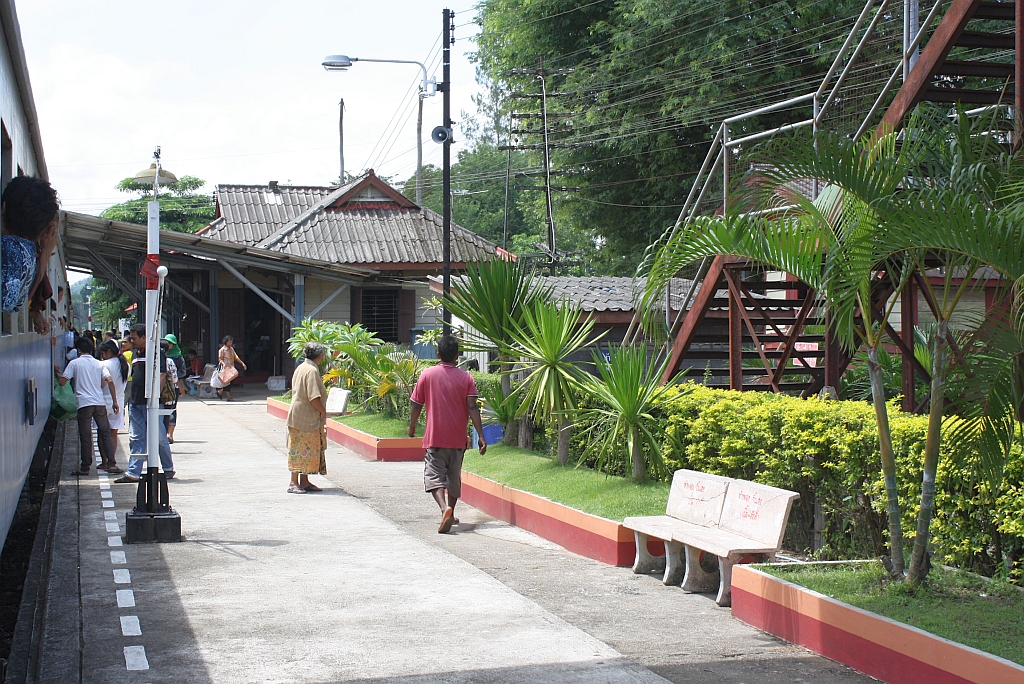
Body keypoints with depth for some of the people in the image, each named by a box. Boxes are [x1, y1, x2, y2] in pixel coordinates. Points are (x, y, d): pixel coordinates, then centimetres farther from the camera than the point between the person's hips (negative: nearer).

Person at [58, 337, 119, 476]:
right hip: (100, 403, 3)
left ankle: (85, 467, 3)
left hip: (84, 403, -3)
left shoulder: (74, 363, 2)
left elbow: (62, 382, 0)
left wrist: (58, 372, 21)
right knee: (105, 433, 9)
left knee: (85, 437, 1)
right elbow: (109, 382, 3)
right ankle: (111, 462, 5)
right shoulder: (99, 364, 12)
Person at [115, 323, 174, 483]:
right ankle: (133, 473, 4)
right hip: (135, 403, 8)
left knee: (158, 437, 2)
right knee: (135, 438, 5)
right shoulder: (136, 354, 17)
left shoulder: (155, 352, -8)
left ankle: (168, 469, 16)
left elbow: (162, 375, -15)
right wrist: (131, 397, 18)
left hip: (150, 402, -8)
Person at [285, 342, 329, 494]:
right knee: (302, 450, -6)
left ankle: (304, 481, 18)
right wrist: (323, 412, -10)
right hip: (305, 418, -10)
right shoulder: (312, 370, -17)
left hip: (298, 416, 10)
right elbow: (314, 397, -25)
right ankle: (294, 483, -5)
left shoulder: (301, 368, 12)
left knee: (301, 451, 13)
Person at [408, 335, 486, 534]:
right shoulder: (466, 378, 0)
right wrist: (481, 436, -7)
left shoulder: (427, 375, -3)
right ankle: (451, 514, 29)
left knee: (434, 476, -4)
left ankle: (445, 509, -28)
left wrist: (412, 427, 17)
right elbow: (472, 408, -8)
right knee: (454, 476, 18)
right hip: (458, 438, 2)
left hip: (435, 437, -2)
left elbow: (416, 405, 1)